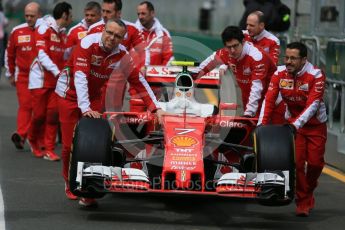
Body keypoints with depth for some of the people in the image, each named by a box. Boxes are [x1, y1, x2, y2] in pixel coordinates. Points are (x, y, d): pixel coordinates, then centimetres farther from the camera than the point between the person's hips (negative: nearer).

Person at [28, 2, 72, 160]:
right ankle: (33, 141, 26)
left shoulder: (63, 33, 11)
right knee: (39, 114, -1)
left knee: (53, 114, -4)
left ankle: (49, 150, 0)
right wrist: (57, 71, -27)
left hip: (56, 80, 5)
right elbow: (42, 55, -17)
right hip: (41, 78, -5)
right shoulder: (44, 29, -10)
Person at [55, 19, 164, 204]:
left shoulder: (122, 54, -15)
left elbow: (138, 81, -11)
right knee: (70, 143, -2)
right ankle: (70, 183, 20)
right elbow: (80, 76, -35)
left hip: (93, 95, 3)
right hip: (70, 92, -3)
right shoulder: (88, 43, -28)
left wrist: (156, 108, -17)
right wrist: (85, 108, -44)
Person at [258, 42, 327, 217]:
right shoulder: (280, 73, -13)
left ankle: (308, 191, 26)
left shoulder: (316, 76, -22)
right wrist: (262, 123, -29)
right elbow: (269, 99, -17)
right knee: (297, 161, -9)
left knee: (315, 162, -3)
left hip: (315, 124, -2)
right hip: (293, 122, 2)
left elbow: (313, 105, -31)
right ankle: (303, 201, 2)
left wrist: (296, 124, -42)